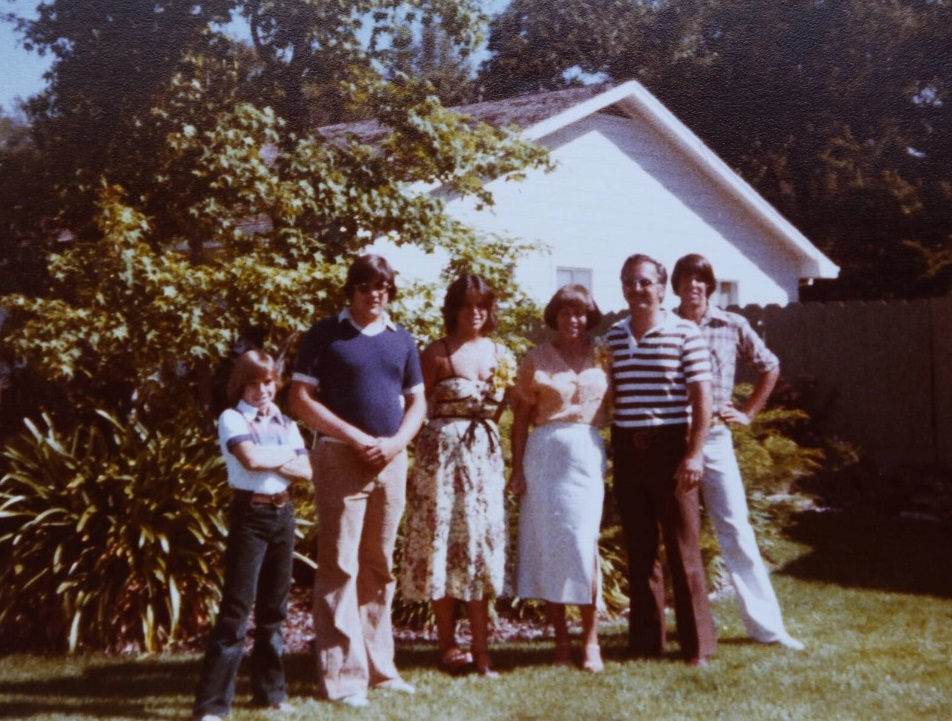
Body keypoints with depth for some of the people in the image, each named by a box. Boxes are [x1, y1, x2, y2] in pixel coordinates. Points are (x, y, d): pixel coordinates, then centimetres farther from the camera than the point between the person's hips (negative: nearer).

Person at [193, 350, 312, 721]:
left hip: (283, 513, 6)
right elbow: (250, 457, -21)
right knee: (236, 607, -8)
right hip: (250, 514, -5)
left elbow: (305, 471, 2)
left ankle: (270, 691, 22)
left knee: (273, 607, 12)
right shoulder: (232, 419, -3)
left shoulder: (286, 423, 12)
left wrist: (269, 461, -11)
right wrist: (288, 455, -5)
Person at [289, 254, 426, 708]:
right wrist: (356, 437, -12)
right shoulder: (325, 335, 0)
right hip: (340, 458, -5)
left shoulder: (402, 340, 14)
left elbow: (416, 402, 15)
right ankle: (341, 675, -1)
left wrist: (396, 441, -5)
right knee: (340, 567, -5)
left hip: (390, 461, 5)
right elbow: (300, 399, -5)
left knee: (379, 568, 10)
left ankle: (378, 667, 19)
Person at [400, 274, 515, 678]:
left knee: (481, 541, 4)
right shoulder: (437, 353, -5)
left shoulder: (501, 355, 9)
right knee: (443, 540, 2)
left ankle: (480, 648, 8)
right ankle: (448, 646, 11)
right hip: (443, 451, -4)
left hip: (486, 453, 4)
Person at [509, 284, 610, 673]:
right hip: (544, 453, 0)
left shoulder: (602, 357, 9)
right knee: (547, 542, 1)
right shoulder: (537, 359, 6)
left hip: (587, 454, 0)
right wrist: (517, 468, -1)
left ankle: (590, 641, -2)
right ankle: (561, 638, 11)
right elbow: (521, 418, 5)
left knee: (584, 541, -9)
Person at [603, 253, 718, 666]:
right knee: (639, 550, 9)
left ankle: (696, 645, 7)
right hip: (627, 448, 4)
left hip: (670, 446, -4)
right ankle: (645, 642, 17)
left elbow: (702, 396, -5)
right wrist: (608, 449, 6)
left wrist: (695, 453, -12)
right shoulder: (612, 338, 10)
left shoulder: (684, 333, -2)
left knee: (683, 547, 0)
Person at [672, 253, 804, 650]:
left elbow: (769, 368, 16)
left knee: (736, 530, 0)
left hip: (715, 438, 0)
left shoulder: (732, 326, 4)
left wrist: (747, 413, 10)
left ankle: (766, 624, 4)